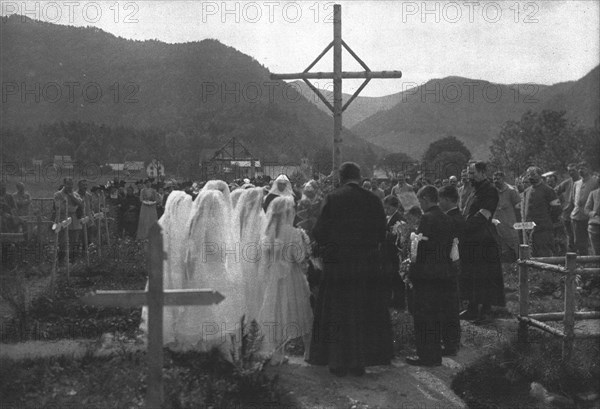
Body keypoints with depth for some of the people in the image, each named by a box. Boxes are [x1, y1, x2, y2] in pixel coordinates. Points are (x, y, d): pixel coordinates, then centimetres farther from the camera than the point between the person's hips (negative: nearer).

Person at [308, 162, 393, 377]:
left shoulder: (332, 199, -8)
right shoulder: (373, 200, -2)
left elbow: (319, 231, -7)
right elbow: (382, 233, 3)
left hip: (338, 264, -2)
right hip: (368, 265, 2)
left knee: (336, 314, 8)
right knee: (364, 314, 11)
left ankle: (338, 362, 10)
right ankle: (360, 361, 14)